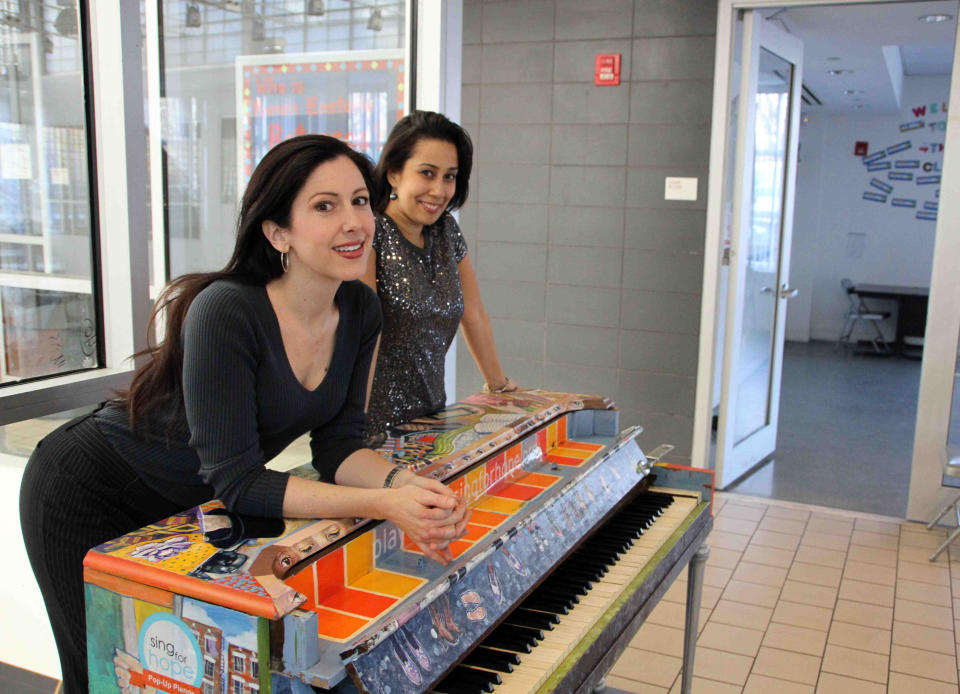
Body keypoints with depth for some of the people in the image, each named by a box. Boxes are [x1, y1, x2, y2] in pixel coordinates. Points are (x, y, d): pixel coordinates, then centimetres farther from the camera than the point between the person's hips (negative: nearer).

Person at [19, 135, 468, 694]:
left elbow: (339, 444, -9)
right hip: (89, 495, -6)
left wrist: (407, 484, -29)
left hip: (193, 503, 7)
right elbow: (236, 480, -32)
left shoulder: (360, 310, -11)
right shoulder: (227, 312, -33)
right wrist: (384, 506, -40)